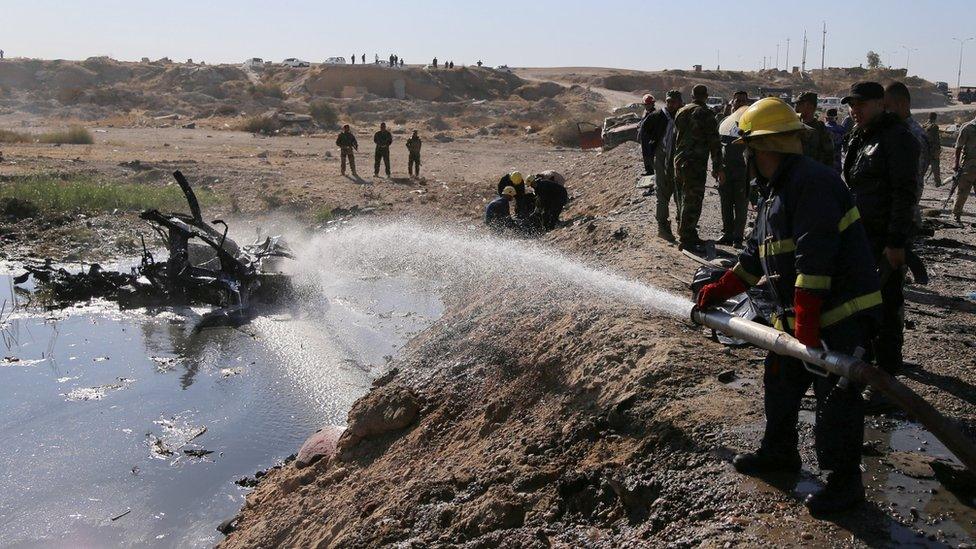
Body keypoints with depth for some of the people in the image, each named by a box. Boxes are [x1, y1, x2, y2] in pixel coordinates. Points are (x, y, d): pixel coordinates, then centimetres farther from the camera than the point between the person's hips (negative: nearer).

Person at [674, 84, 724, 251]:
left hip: (679, 162, 8)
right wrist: (717, 168, -9)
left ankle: (689, 235, 25)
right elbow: (714, 142, -12)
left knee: (686, 200, 17)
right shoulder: (705, 114, -10)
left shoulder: (681, 112, 13)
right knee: (693, 202, -4)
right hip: (696, 164, -8)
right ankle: (685, 240, -4)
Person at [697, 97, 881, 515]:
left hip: (840, 314, -10)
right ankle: (778, 452, 39)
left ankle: (845, 481, 16)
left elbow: (814, 258, -27)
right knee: (779, 383, 20)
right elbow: (756, 255, 21)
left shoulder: (813, 182, -20)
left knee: (835, 398, 0)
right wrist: (718, 291, 18)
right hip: (797, 315, 10)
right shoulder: (776, 191, 14)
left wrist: (806, 324, -29)